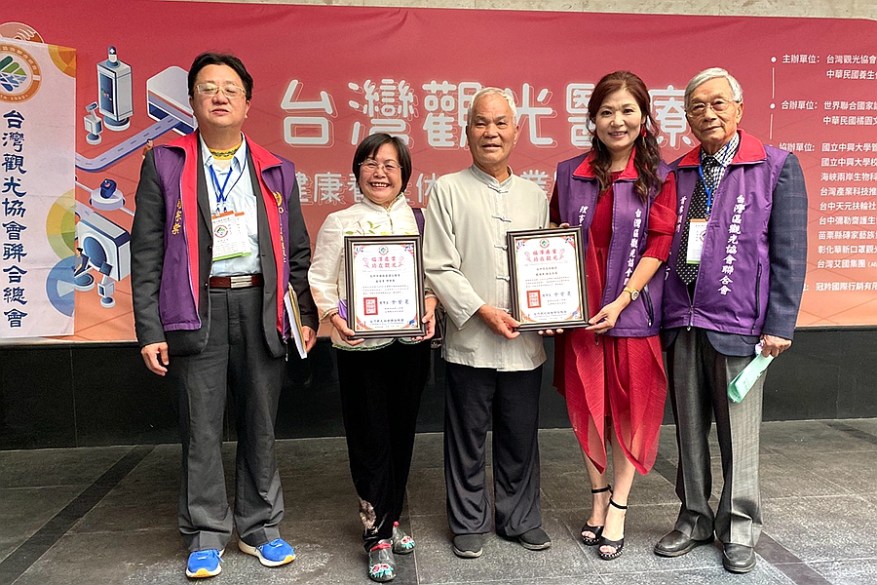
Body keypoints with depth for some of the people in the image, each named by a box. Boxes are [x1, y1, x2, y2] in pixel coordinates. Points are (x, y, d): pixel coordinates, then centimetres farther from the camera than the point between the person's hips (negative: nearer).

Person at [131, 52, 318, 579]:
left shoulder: (277, 171, 11)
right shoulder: (164, 165, 5)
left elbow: (297, 252, 12)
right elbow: (146, 254, 1)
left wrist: (307, 315, 6)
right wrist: (150, 331, -4)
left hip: (262, 306, 2)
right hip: (197, 309, -1)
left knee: (261, 423, 9)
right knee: (202, 427, 5)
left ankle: (260, 528, 26)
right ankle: (206, 536, 23)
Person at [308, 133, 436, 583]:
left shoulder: (421, 221, 8)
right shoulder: (340, 223, 1)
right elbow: (319, 279, -1)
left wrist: (431, 303, -9)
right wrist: (335, 317, -17)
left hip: (411, 341, 3)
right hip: (360, 346, -3)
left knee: (401, 434, 13)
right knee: (370, 439, 2)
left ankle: (389, 521, 32)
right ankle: (377, 536, 15)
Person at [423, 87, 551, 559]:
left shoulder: (534, 195, 11)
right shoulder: (447, 191, 0)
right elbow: (438, 268, -7)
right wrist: (483, 311, -14)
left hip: (525, 343, 3)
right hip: (470, 340, -3)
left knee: (520, 439, 13)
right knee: (467, 439, 9)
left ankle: (520, 519, 32)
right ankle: (468, 524, 27)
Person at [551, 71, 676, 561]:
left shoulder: (659, 177, 0)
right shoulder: (570, 174, 6)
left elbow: (659, 245, -6)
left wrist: (620, 302, -16)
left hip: (634, 313, -2)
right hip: (579, 313, 2)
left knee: (630, 411, 6)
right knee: (589, 408, 11)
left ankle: (618, 511, 22)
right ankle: (598, 500, 30)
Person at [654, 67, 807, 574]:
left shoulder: (778, 167, 0)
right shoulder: (676, 174, 9)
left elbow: (789, 253, -3)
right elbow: (660, 247, 9)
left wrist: (779, 325, -8)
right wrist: (664, 313, 3)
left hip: (739, 323, -3)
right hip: (682, 323, 4)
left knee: (738, 432, 7)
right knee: (689, 430, 13)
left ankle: (739, 529, 25)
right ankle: (695, 519, 29)